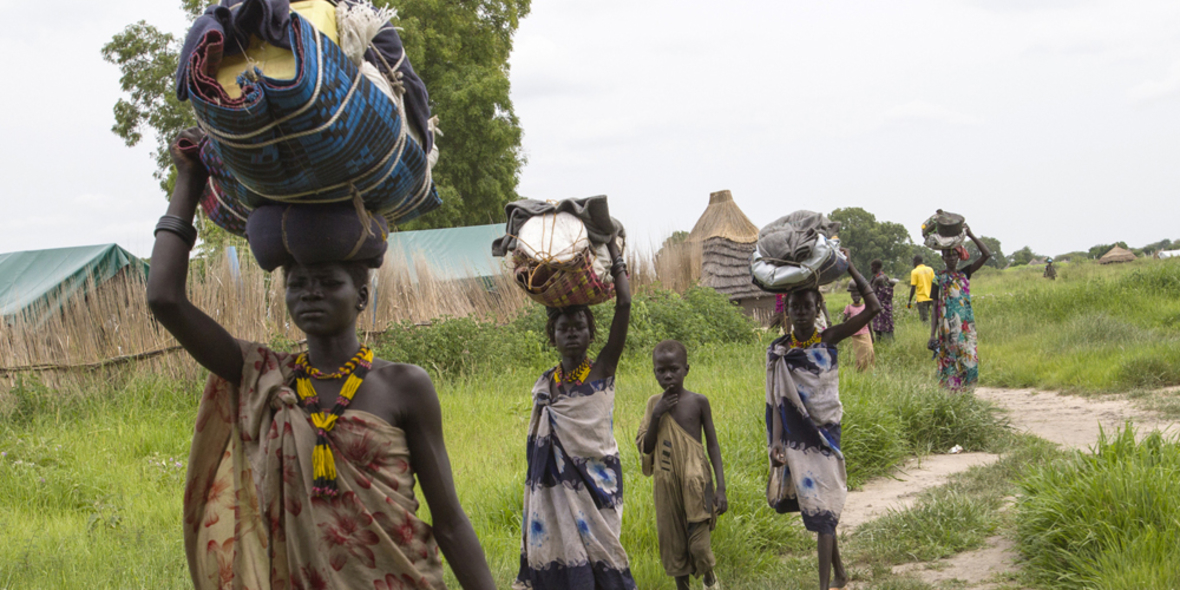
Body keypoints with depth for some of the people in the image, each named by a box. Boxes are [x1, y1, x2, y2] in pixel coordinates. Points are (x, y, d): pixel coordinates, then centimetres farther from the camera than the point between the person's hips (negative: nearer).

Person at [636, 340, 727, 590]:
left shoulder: (698, 402, -6)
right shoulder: (654, 403, 1)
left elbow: (713, 445, -2)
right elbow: (645, 449, 0)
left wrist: (721, 487, -8)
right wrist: (656, 415, -14)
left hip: (695, 483, -3)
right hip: (667, 484, 3)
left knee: (698, 546, -5)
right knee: (674, 544, 9)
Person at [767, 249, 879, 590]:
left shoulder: (829, 340, -4)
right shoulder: (778, 351, 1)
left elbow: (873, 308, -11)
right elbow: (778, 402, 0)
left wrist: (849, 268, -13)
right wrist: (776, 443, -8)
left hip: (825, 433, -3)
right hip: (796, 437, 3)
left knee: (822, 509, -6)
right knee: (816, 507, 11)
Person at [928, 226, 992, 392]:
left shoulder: (964, 274, 11)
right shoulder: (939, 278, 5)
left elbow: (986, 255, 2)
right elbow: (935, 308, 3)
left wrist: (971, 235, -2)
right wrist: (932, 335, -4)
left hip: (966, 326, 2)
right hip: (947, 327, -2)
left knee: (969, 361, -4)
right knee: (949, 364, -4)